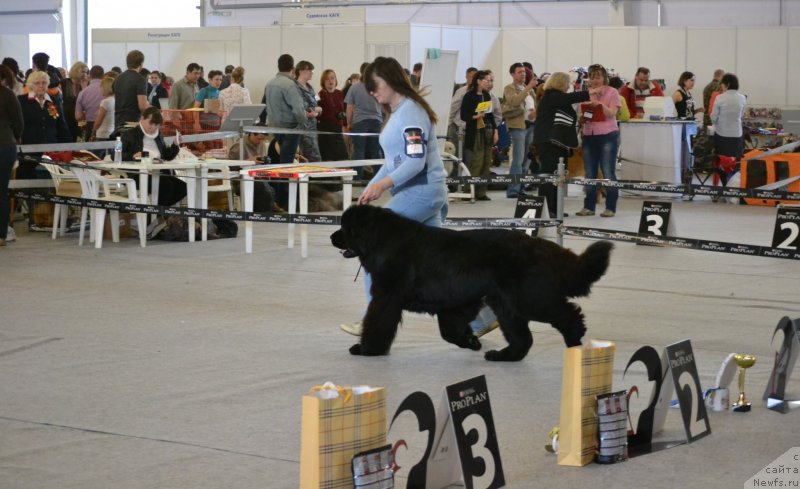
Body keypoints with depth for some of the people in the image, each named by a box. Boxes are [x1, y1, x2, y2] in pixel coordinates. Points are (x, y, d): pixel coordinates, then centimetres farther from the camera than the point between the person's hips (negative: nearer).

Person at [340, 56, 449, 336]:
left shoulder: (410, 112, -14)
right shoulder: (395, 113, 17)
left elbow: (417, 161, -22)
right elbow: (393, 161, 22)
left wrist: (383, 184, -31)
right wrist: (371, 188, 15)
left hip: (421, 192, -10)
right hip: (415, 192, 10)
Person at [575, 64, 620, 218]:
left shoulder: (612, 92, 0)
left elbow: (612, 113, -9)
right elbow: (581, 114, 16)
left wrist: (599, 105, -22)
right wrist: (582, 117, -6)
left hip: (607, 136, -5)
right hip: (589, 136, 5)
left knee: (608, 173, -7)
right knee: (590, 174, 7)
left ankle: (610, 208, -3)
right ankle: (589, 206, 13)